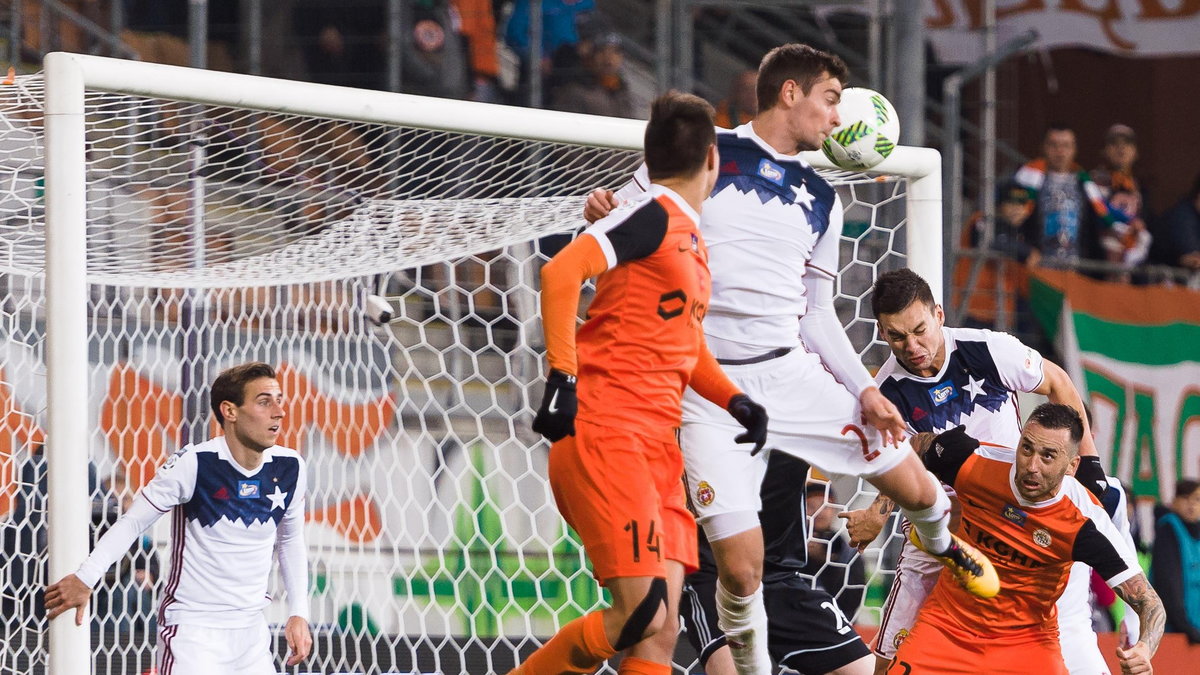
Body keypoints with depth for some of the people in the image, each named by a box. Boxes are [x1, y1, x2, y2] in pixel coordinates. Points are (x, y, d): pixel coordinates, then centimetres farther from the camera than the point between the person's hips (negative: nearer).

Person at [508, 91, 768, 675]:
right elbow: (561, 271, -21)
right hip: (605, 438, -9)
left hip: (658, 451, 9)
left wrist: (734, 401, 15)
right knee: (641, 614, -17)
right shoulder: (653, 216, -7)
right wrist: (562, 375, -28)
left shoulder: (692, 240, 21)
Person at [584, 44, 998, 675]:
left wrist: (864, 390, 4)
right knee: (740, 568, -14)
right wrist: (597, 207, -21)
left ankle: (944, 545, 42)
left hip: (793, 372, 5)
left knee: (915, 487, 5)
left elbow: (816, 313, 17)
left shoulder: (820, 199, 15)